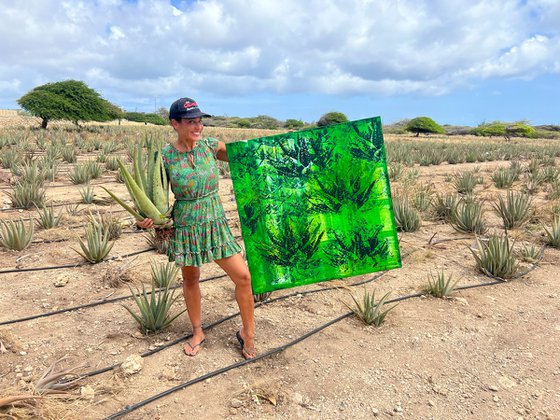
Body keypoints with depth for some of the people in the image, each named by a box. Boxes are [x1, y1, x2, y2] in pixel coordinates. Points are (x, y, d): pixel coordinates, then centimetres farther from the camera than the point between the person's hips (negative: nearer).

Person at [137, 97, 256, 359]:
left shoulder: (210, 146, -4)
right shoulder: (165, 157, -10)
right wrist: (149, 217, -19)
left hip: (215, 223, 2)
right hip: (185, 227, -1)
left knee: (243, 277, -2)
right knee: (190, 279, 15)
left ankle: (247, 333, 19)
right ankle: (197, 333, 37)